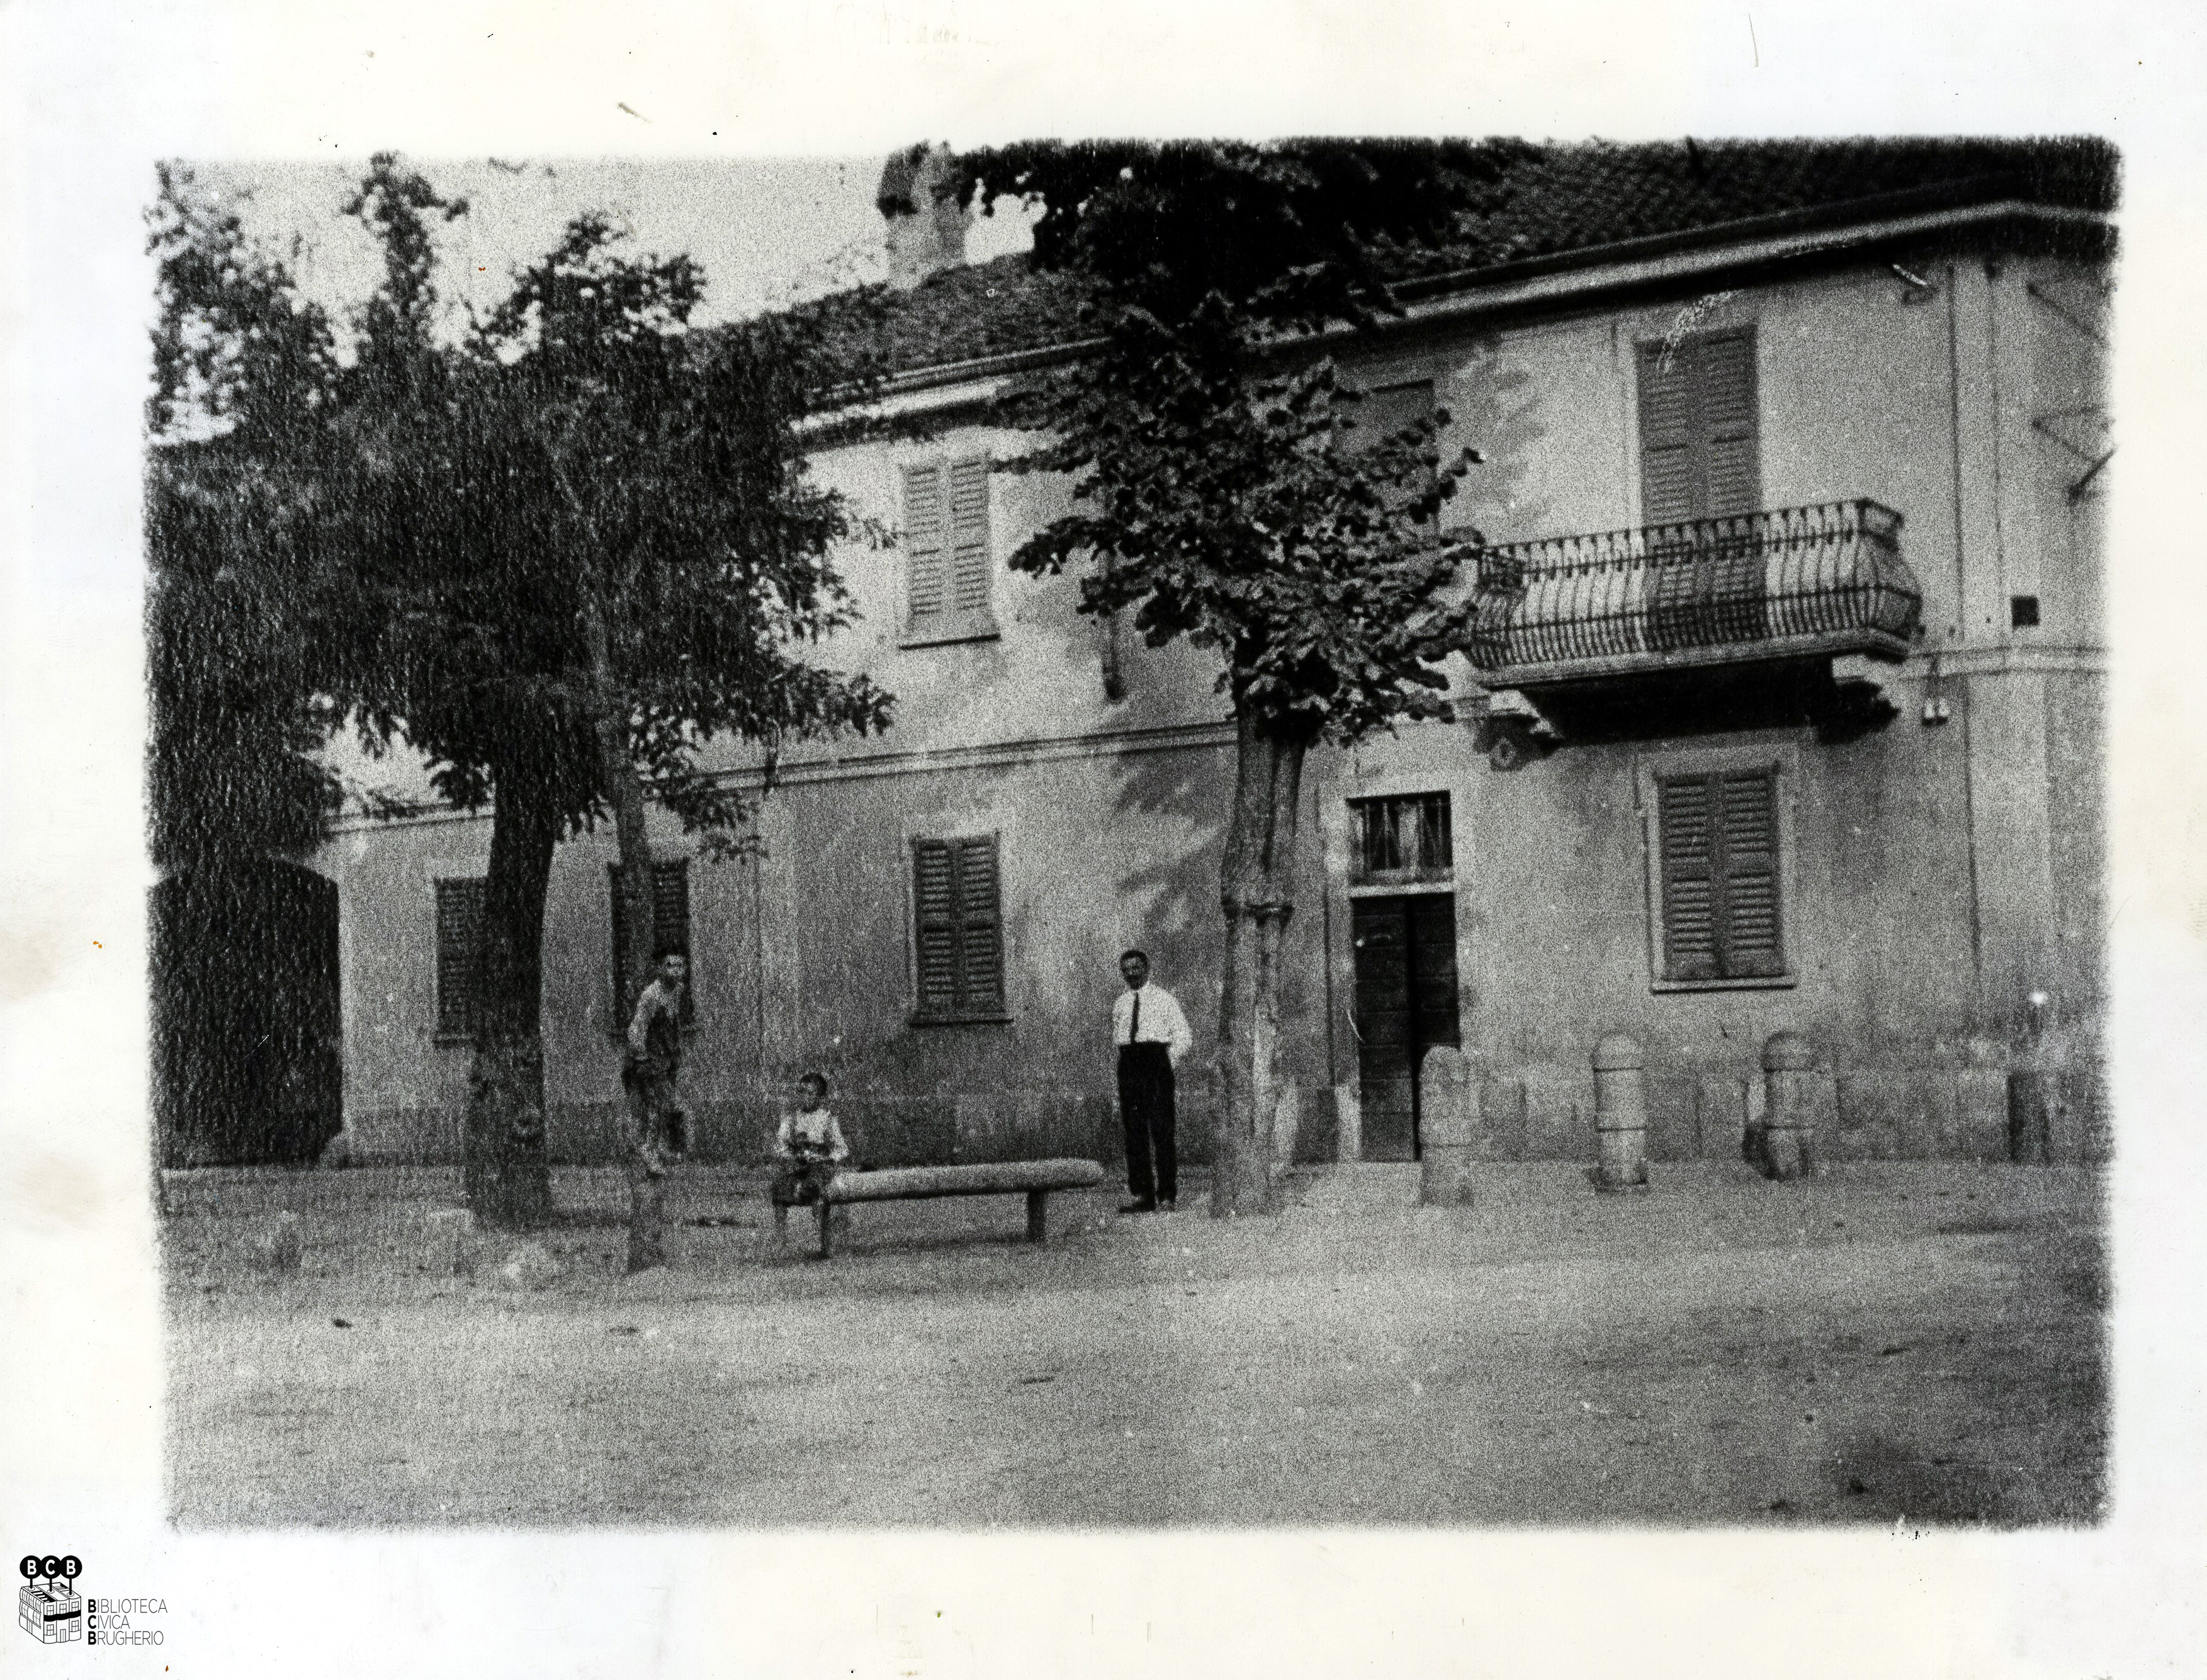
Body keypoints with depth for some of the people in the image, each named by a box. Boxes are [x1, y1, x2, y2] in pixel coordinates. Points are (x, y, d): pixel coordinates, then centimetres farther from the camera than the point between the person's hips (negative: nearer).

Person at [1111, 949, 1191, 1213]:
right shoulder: (1120, 1005, 16)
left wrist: (1168, 1063, -2)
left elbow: (1183, 1036, 4)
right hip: (1128, 1064, 5)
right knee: (1134, 1131, 2)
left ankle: (1167, 1196, -6)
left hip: (1156, 1061, -5)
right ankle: (1142, 1196, 5)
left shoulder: (1163, 999, 4)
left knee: (1161, 1129, -8)